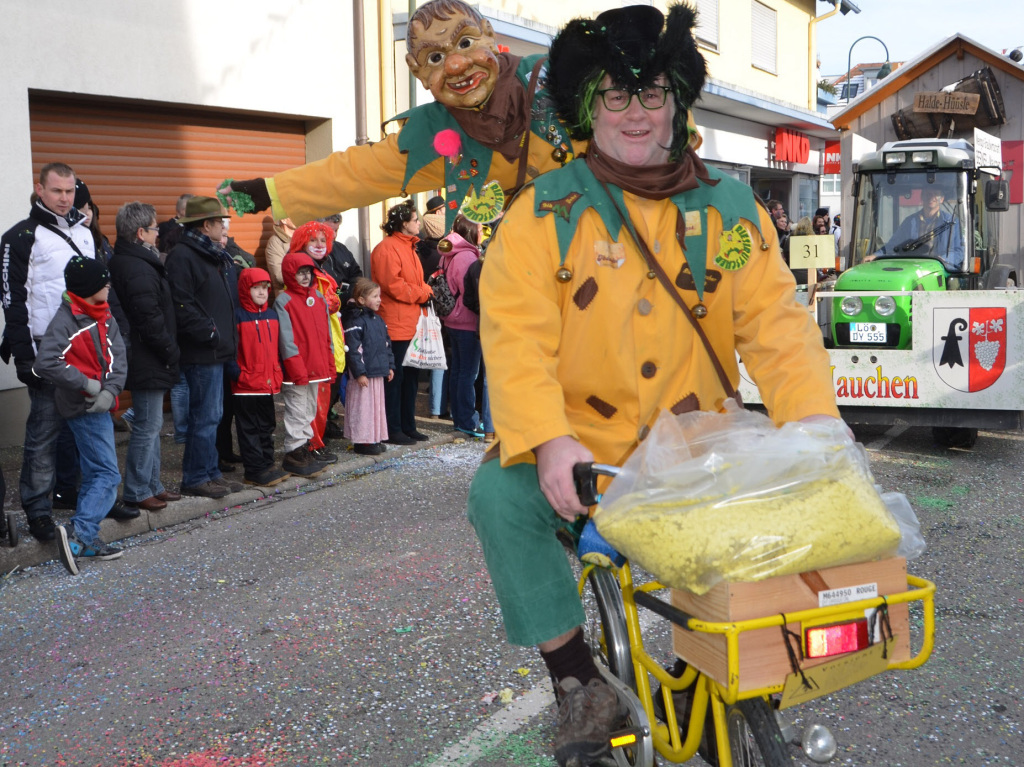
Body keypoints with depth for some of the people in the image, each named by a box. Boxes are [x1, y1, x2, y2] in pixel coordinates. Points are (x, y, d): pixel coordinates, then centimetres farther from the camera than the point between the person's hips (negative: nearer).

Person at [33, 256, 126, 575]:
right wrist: (86, 384, -20)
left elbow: (118, 357, 2)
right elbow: (46, 363, -26)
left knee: (94, 474, 13)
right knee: (108, 475, -12)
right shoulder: (66, 319, -15)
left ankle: (83, 539, 20)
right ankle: (78, 534, -16)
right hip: (84, 407, -8)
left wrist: (110, 390, -15)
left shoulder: (104, 316, 8)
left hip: (99, 406, 8)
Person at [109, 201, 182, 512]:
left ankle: (152, 485, 26)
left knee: (150, 424, 17)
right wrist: (172, 352, -12)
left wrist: (168, 351, 16)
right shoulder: (139, 269, -19)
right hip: (148, 362, -11)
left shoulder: (123, 262, 14)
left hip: (147, 360, 11)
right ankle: (136, 492, 5)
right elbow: (150, 320, -23)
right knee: (148, 425, -3)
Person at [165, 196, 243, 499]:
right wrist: (208, 332, -17)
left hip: (218, 349, 10)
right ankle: (195, 478, 5)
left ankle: (210, 472, 23)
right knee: (205, 416, -5)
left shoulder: (217, 255, 18)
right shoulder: (182, 255, -12)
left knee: (211, 415, 14)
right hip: (202, 352, -10)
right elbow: (182, 305, -20)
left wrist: (229, 335, 13)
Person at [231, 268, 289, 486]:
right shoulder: (238, 316, -9)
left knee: (267, 426, 15)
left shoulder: (272, 315, 11)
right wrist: (238, 374, -17)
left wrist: (277, 373, 9)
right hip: (246, 386, -7)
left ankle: (267, 465, 24)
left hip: (268, 384, 7)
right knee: (249, 428, 1)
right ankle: (255, 470, 5)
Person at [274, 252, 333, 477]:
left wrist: (329, 365, 11)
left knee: (309, 411, 14)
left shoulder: (319, 298, 12)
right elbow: (286, 339, -14)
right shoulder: (283, 301, -9)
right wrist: (297, 369, -18)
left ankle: (304, 449, 24)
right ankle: (294, 454, 6)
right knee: (297, 412, -2)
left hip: (317, 368, 7)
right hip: (296, 371, -7)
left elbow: (326, 334, 15)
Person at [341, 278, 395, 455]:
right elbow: (353, 350, -19)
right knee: (363, 406, -2)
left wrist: (390, 366, 16)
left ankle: (375, 438, 24)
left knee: (378, 405, 14)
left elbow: (386, 344, 20)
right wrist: (359, 373, -20)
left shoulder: (378, 320, 13)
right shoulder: (355, 321, -15)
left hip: (378, 372, 9)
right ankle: (362, 441, 6)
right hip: (364, 374, -9)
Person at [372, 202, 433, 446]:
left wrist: (426, 291, 4)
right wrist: (421, 294, -13)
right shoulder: (387, 248, -13)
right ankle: (392, 430, 4)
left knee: (410, 375, 14)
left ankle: (408, 426, 24)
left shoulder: (408, 246, 19)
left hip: (411, 323, 10)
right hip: (394, 325, -10)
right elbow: (391, 284, -21)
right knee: (395, 377, -4)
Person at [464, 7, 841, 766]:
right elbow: (516, 337, -15)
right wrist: (549, 440, -31)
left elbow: (777, 324, -3)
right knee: (501, 495, -28)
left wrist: (815, 419, -20)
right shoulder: (544, 211, -4)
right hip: (577, 450, -2)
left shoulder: (731, 210, 5)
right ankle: (579, 684, -9)